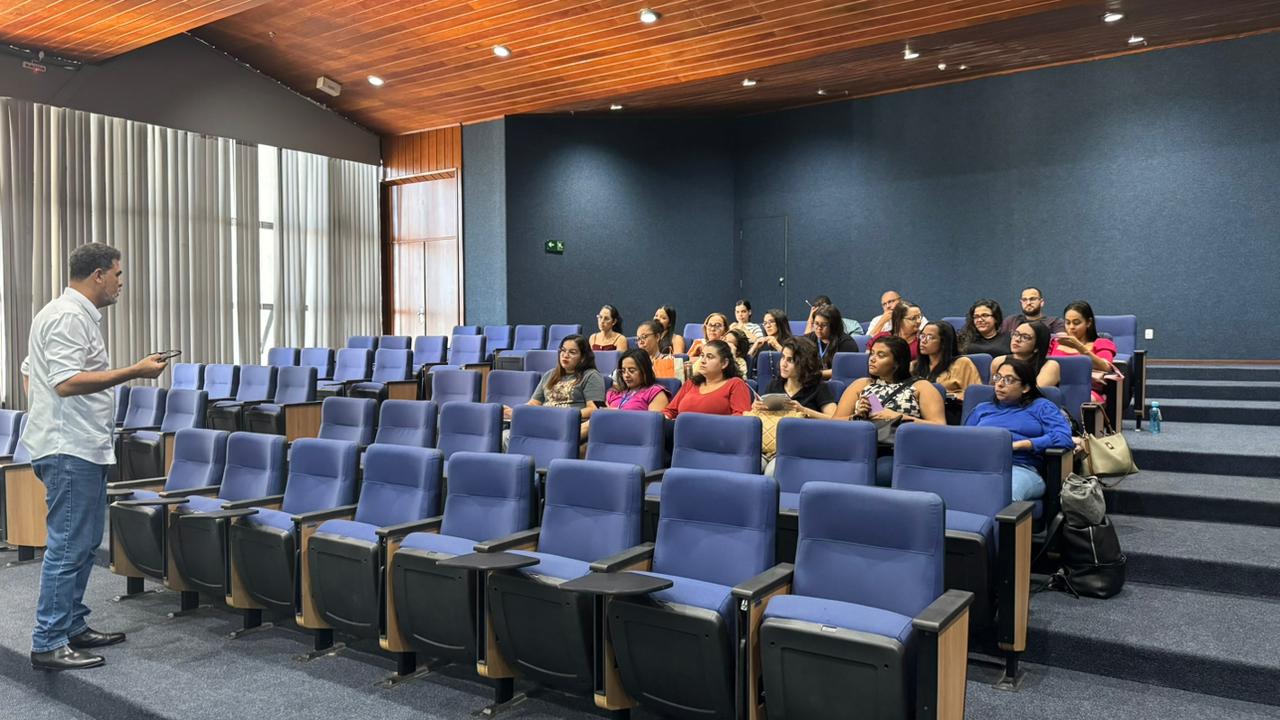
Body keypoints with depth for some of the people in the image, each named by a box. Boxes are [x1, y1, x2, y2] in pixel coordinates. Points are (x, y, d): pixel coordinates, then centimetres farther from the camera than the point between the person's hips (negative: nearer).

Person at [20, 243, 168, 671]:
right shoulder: (70, 317, -15)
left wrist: (47, 411, 30)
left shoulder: (68, 313, 18)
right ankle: (48, 644, 0)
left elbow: (29, 371, 26)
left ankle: (73, 627, 23)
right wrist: (134, 372, -22)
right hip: (70, 450, -11)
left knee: (83, 543, 15)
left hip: (79, 447, 11)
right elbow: (67, 381, -24)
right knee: (68, 546, -6)